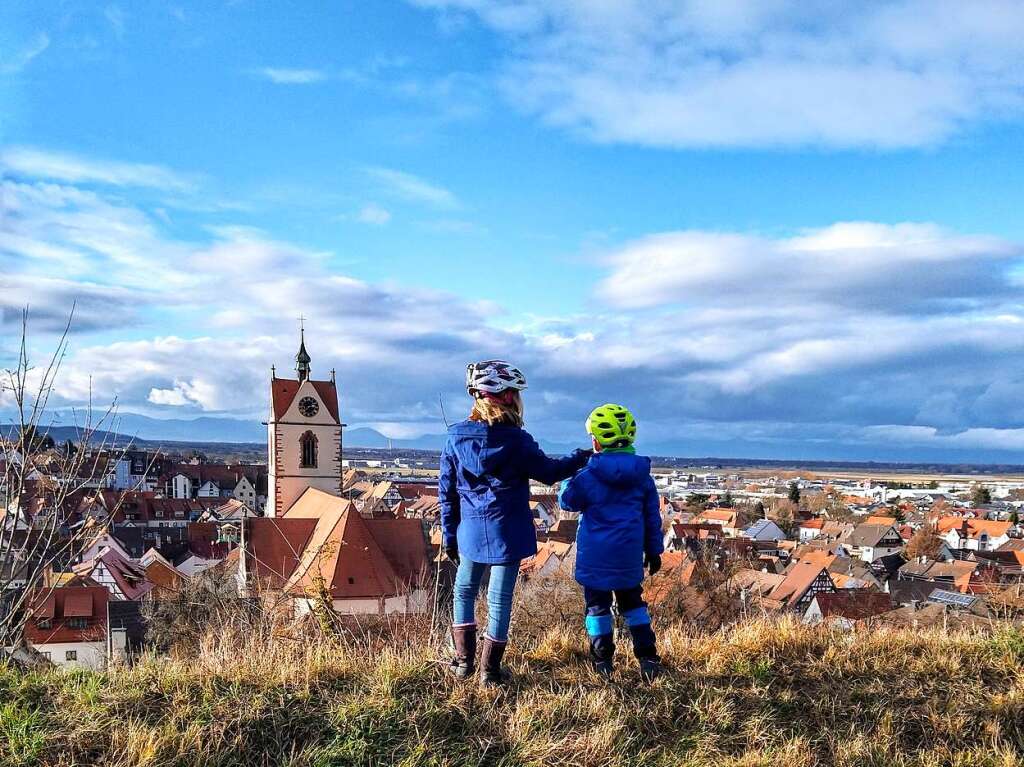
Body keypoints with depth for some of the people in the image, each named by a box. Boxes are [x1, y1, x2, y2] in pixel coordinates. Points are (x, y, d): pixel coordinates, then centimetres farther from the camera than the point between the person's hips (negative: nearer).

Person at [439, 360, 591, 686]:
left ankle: (464, 659, 21)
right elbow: (548, 471, 0)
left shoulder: (456, 436, -1)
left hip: (470, 530, 3)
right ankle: (490, 669, 11)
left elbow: (447, 491, 3)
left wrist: (449, 534, 12)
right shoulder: (516, 439, -13)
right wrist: (581, 458, 17)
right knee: (499, 599, 5)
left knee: (464, 591, 20)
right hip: (507, 531, -3)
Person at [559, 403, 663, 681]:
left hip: (596, 556, -4)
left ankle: (603, 661, 15)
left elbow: (567, 501, 0)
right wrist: (654, 550, 15)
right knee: (632, 602, 18)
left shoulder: (589, 476, -14)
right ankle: (648, 658, 13)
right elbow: (652, 515, 6)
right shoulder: (642, 474, 0)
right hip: (630, 555, 4)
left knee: (597, 605, 9)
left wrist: (569, 478, 16)